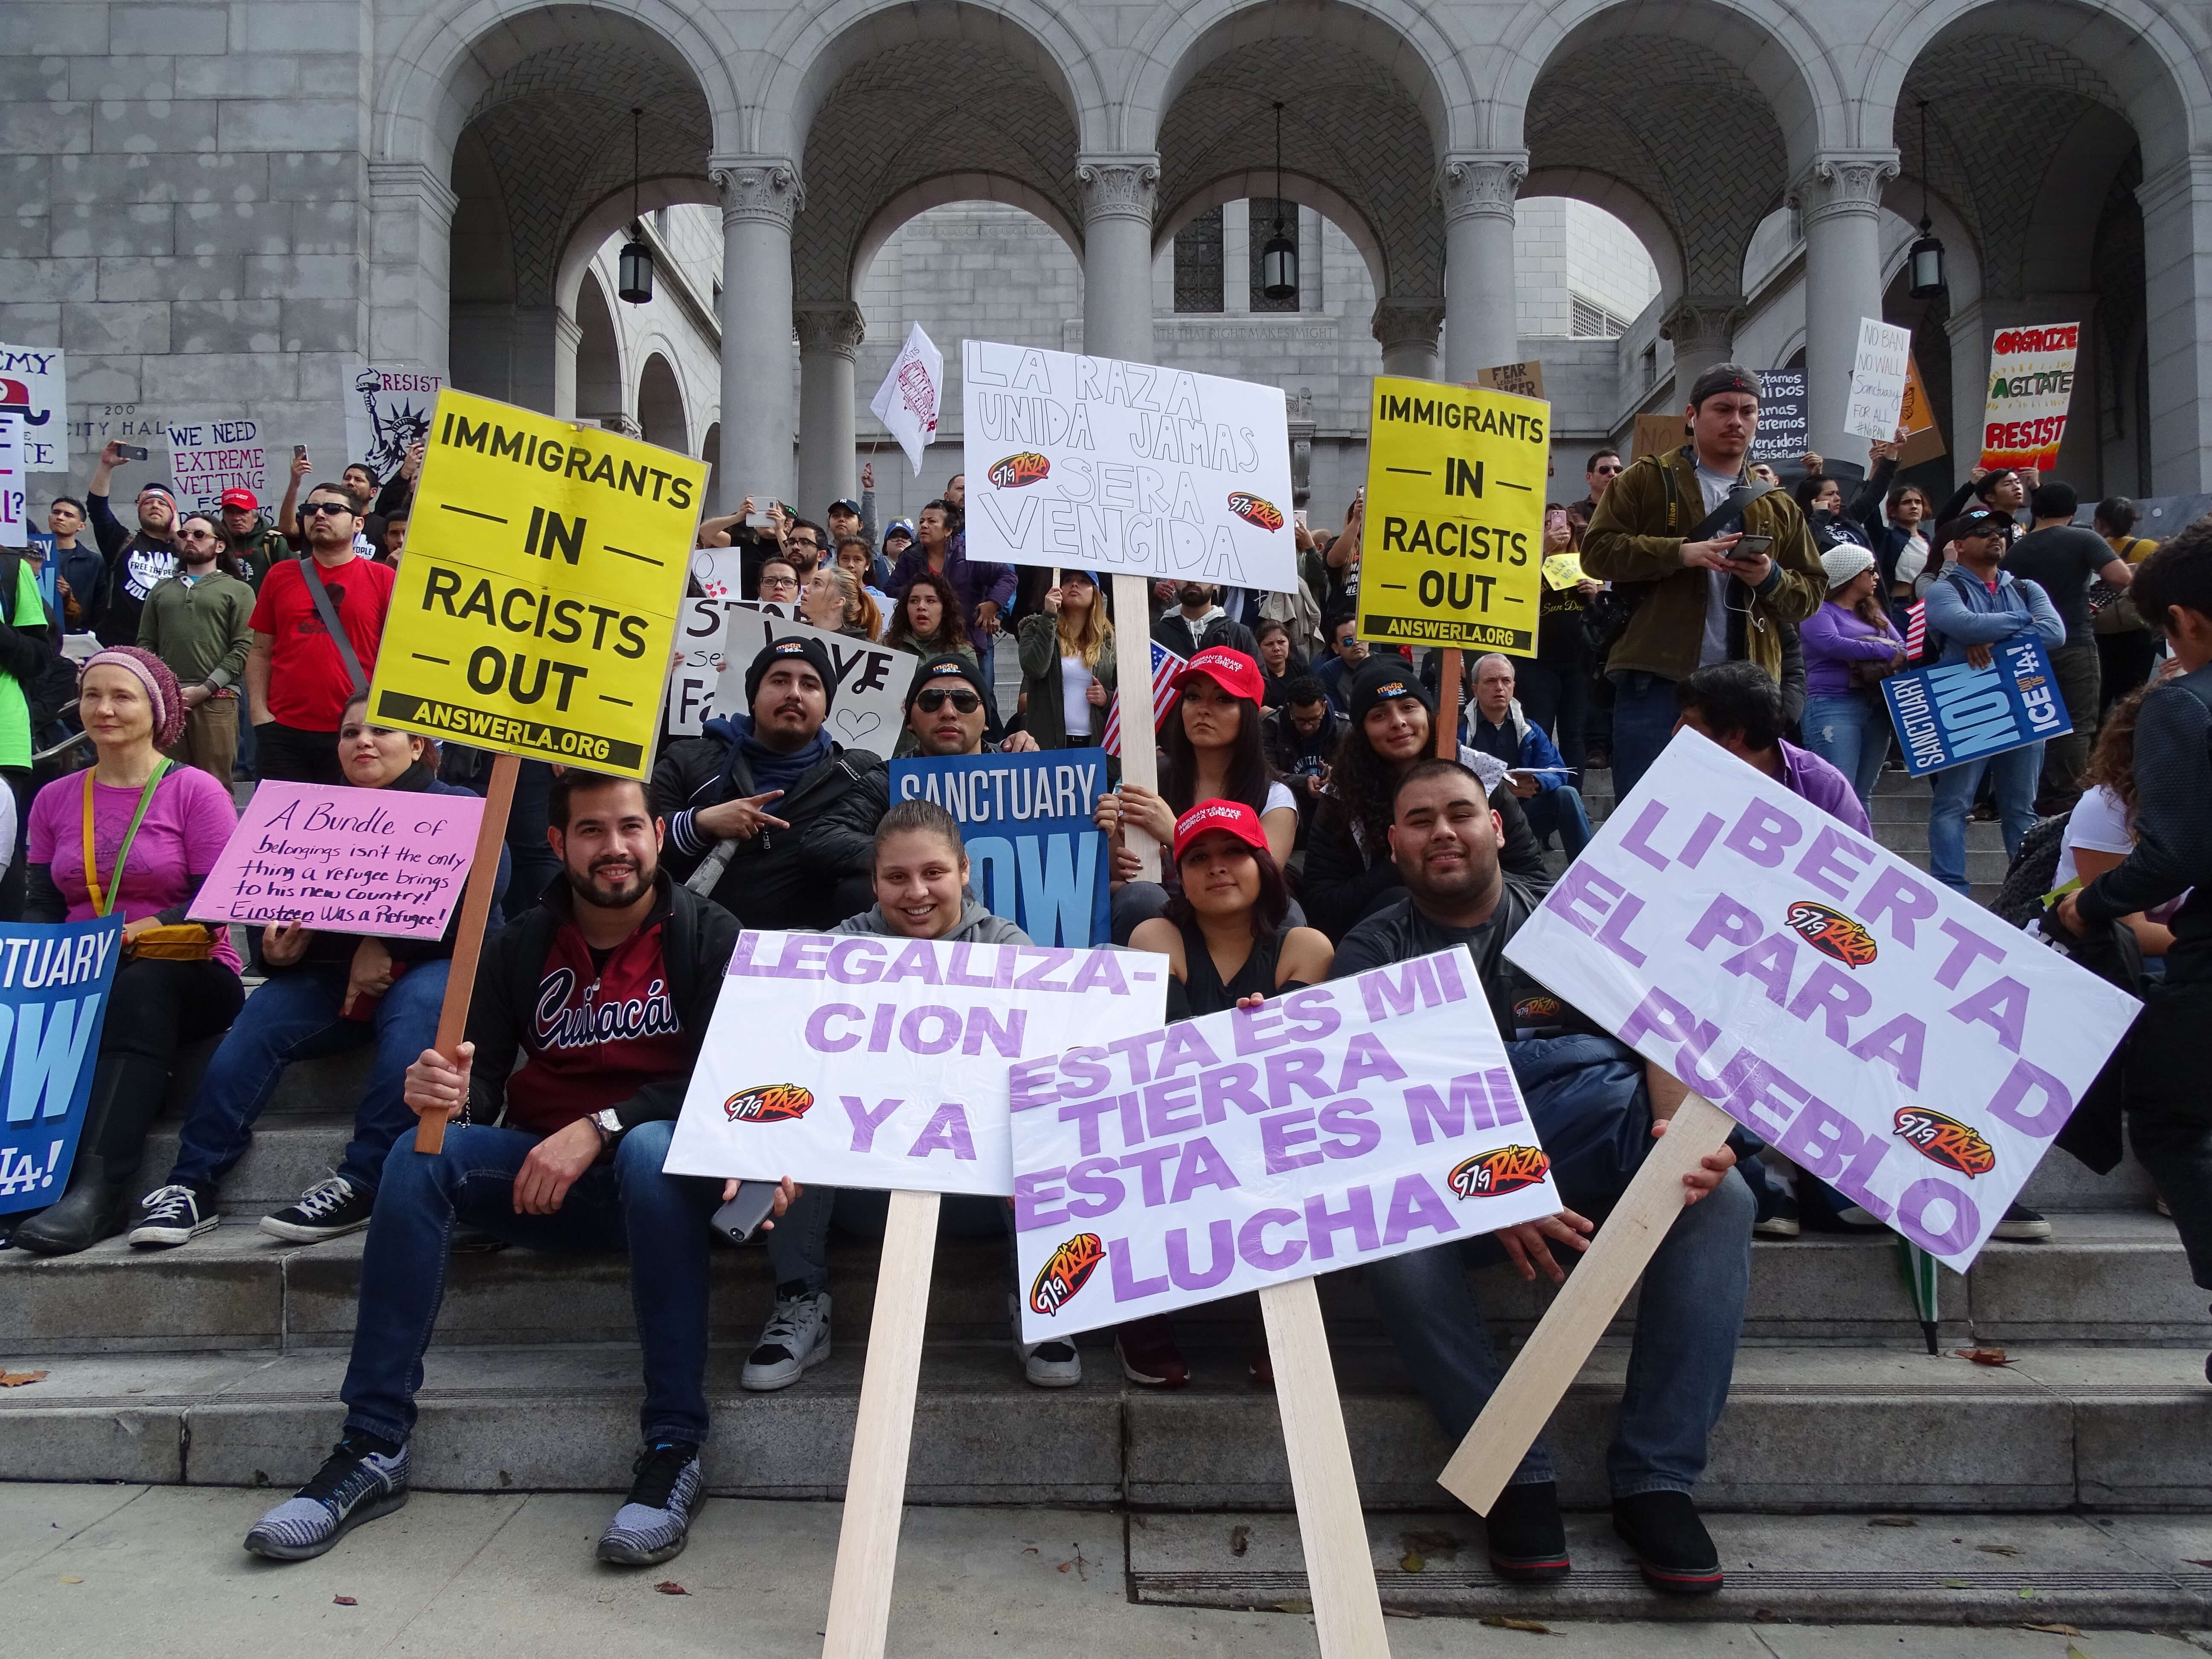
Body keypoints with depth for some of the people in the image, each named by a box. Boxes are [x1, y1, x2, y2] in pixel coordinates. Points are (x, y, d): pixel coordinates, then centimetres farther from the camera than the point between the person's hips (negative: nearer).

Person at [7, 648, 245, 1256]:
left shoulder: (195, 791, 0)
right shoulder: (55, 800, 16)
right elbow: (42, 905, 12)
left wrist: (136, 933, -23)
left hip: (185, 975, -4)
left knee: (138, 991, -37)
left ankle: (98, 1186, -46)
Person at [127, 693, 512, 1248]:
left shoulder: (458, 810, 5)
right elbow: (287, 906, 10)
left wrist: (388, 946, -18)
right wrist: (278, 947, -14)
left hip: (437, 966, -4)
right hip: (341, 973, 4)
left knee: (413, 1007, -37)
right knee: (264, 1014, -24)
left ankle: (359, 1183, -39)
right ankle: (193, 1185, -26)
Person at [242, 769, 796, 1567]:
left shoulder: (708, 937, -3)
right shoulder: (522, 946, 7)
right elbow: (481, 1085, -2)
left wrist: (598, 1128, -26)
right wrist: (444, 1091, -26)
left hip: (660, 1170, -3)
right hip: (542, 1176, 4)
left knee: (649, 1149, -37)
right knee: (420, 1156, -22)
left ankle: (674, 1449, -32)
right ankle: (372, 1449, -18)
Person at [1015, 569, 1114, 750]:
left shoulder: (1108, 639, 10)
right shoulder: (1036, 629, 7)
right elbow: (1035, 670, -12)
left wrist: (1108, 699, -6)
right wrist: (1049, 616, -12)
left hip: (1096, 742, 2)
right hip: (1049, 741, -2)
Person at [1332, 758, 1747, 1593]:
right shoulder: (1371, 953, 10)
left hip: (1594, 1117, 2)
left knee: (1718, 1197, -27)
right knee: (1395, 1244, -33)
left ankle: (1656, 1479, -17)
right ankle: (1516, 1477, -15)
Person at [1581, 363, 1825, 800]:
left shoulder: (1778, 507, 18)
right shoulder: (1647, 480, 7)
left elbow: (1812, 593, 17)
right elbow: (1598, 551, -4)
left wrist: (1773, 579, -5)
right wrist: (1680, 552, -15)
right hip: (1655, 682, -4)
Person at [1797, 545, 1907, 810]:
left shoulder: (1873, 613, 23)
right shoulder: (1819, 610, 0)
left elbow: (1902, 646, 15)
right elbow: (1831, 644, -18)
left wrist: (1900, 656, -9)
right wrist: (1885, 651, -18)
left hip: (1878, 706, 8)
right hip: (1835, 706, -8)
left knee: (1863, 794, 9)